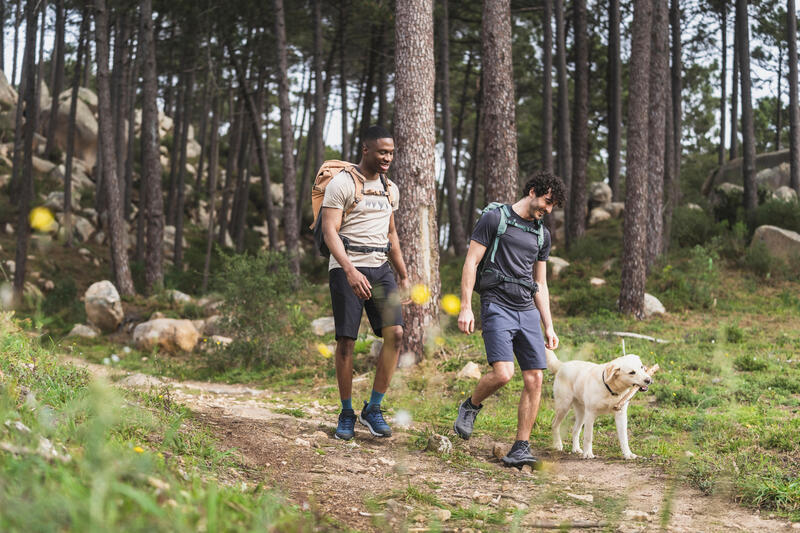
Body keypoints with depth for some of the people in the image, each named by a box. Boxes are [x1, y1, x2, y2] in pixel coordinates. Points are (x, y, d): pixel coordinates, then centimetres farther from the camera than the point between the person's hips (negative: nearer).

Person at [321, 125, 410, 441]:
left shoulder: (390, 189, 15)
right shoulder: (341, 184, -6)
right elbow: (329, 232, -14)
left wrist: (403, 274, 21)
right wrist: (351, 271, -26)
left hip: (381, 269, 5)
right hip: (346, 269, -5)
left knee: (394, 333, -10)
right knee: (346, 341, -4)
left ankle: (373, 408, -1)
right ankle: (346, 413, 10)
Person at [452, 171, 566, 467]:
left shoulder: (542, 234, 19)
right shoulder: (494, 218, 0)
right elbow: (471, 263, -4)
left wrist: (549, 326, 16)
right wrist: (466, 307, -13)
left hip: (527, 310, 6)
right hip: (497, 306, -6)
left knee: (535, 379, -4)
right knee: (502, 373, -21)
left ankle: (520, 448, 2)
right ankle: (471, 406, 10)